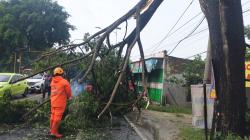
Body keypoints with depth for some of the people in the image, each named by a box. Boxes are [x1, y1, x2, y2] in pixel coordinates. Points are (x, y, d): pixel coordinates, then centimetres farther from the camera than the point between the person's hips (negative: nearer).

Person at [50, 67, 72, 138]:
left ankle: (52, 129, 31)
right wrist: (69, 97, 14)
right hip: (60, 102, -7)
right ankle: (54, 132, 3)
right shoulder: (64, 82, -14)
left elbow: (53, 91, 12)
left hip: (53, 101, 7)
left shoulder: (52, 81, 6)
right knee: (58, 117, -1)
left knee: (53, 115, 18)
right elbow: (68, 92, -8)